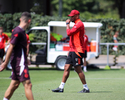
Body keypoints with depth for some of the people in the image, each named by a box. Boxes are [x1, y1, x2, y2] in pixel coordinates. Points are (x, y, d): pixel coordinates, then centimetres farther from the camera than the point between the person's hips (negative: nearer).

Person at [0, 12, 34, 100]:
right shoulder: (18, 31, -15)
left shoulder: (21, 31, 14)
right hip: (19, 62, -10)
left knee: (14, 84, 12)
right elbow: (11, 47, -16)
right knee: (28, 85, -11)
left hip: (20, 62, 10)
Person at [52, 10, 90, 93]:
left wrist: (67, 24, -4)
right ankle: (61, 87, 8)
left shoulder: (79, 24, -12)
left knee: (78, 69, -8)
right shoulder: (76, 24, 21)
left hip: (77, 51, -10)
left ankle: (86, 88, -2)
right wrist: (71, 49, 23)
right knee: (67, 68, 7)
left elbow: (69, 33, -19)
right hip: (73, 51, 10)